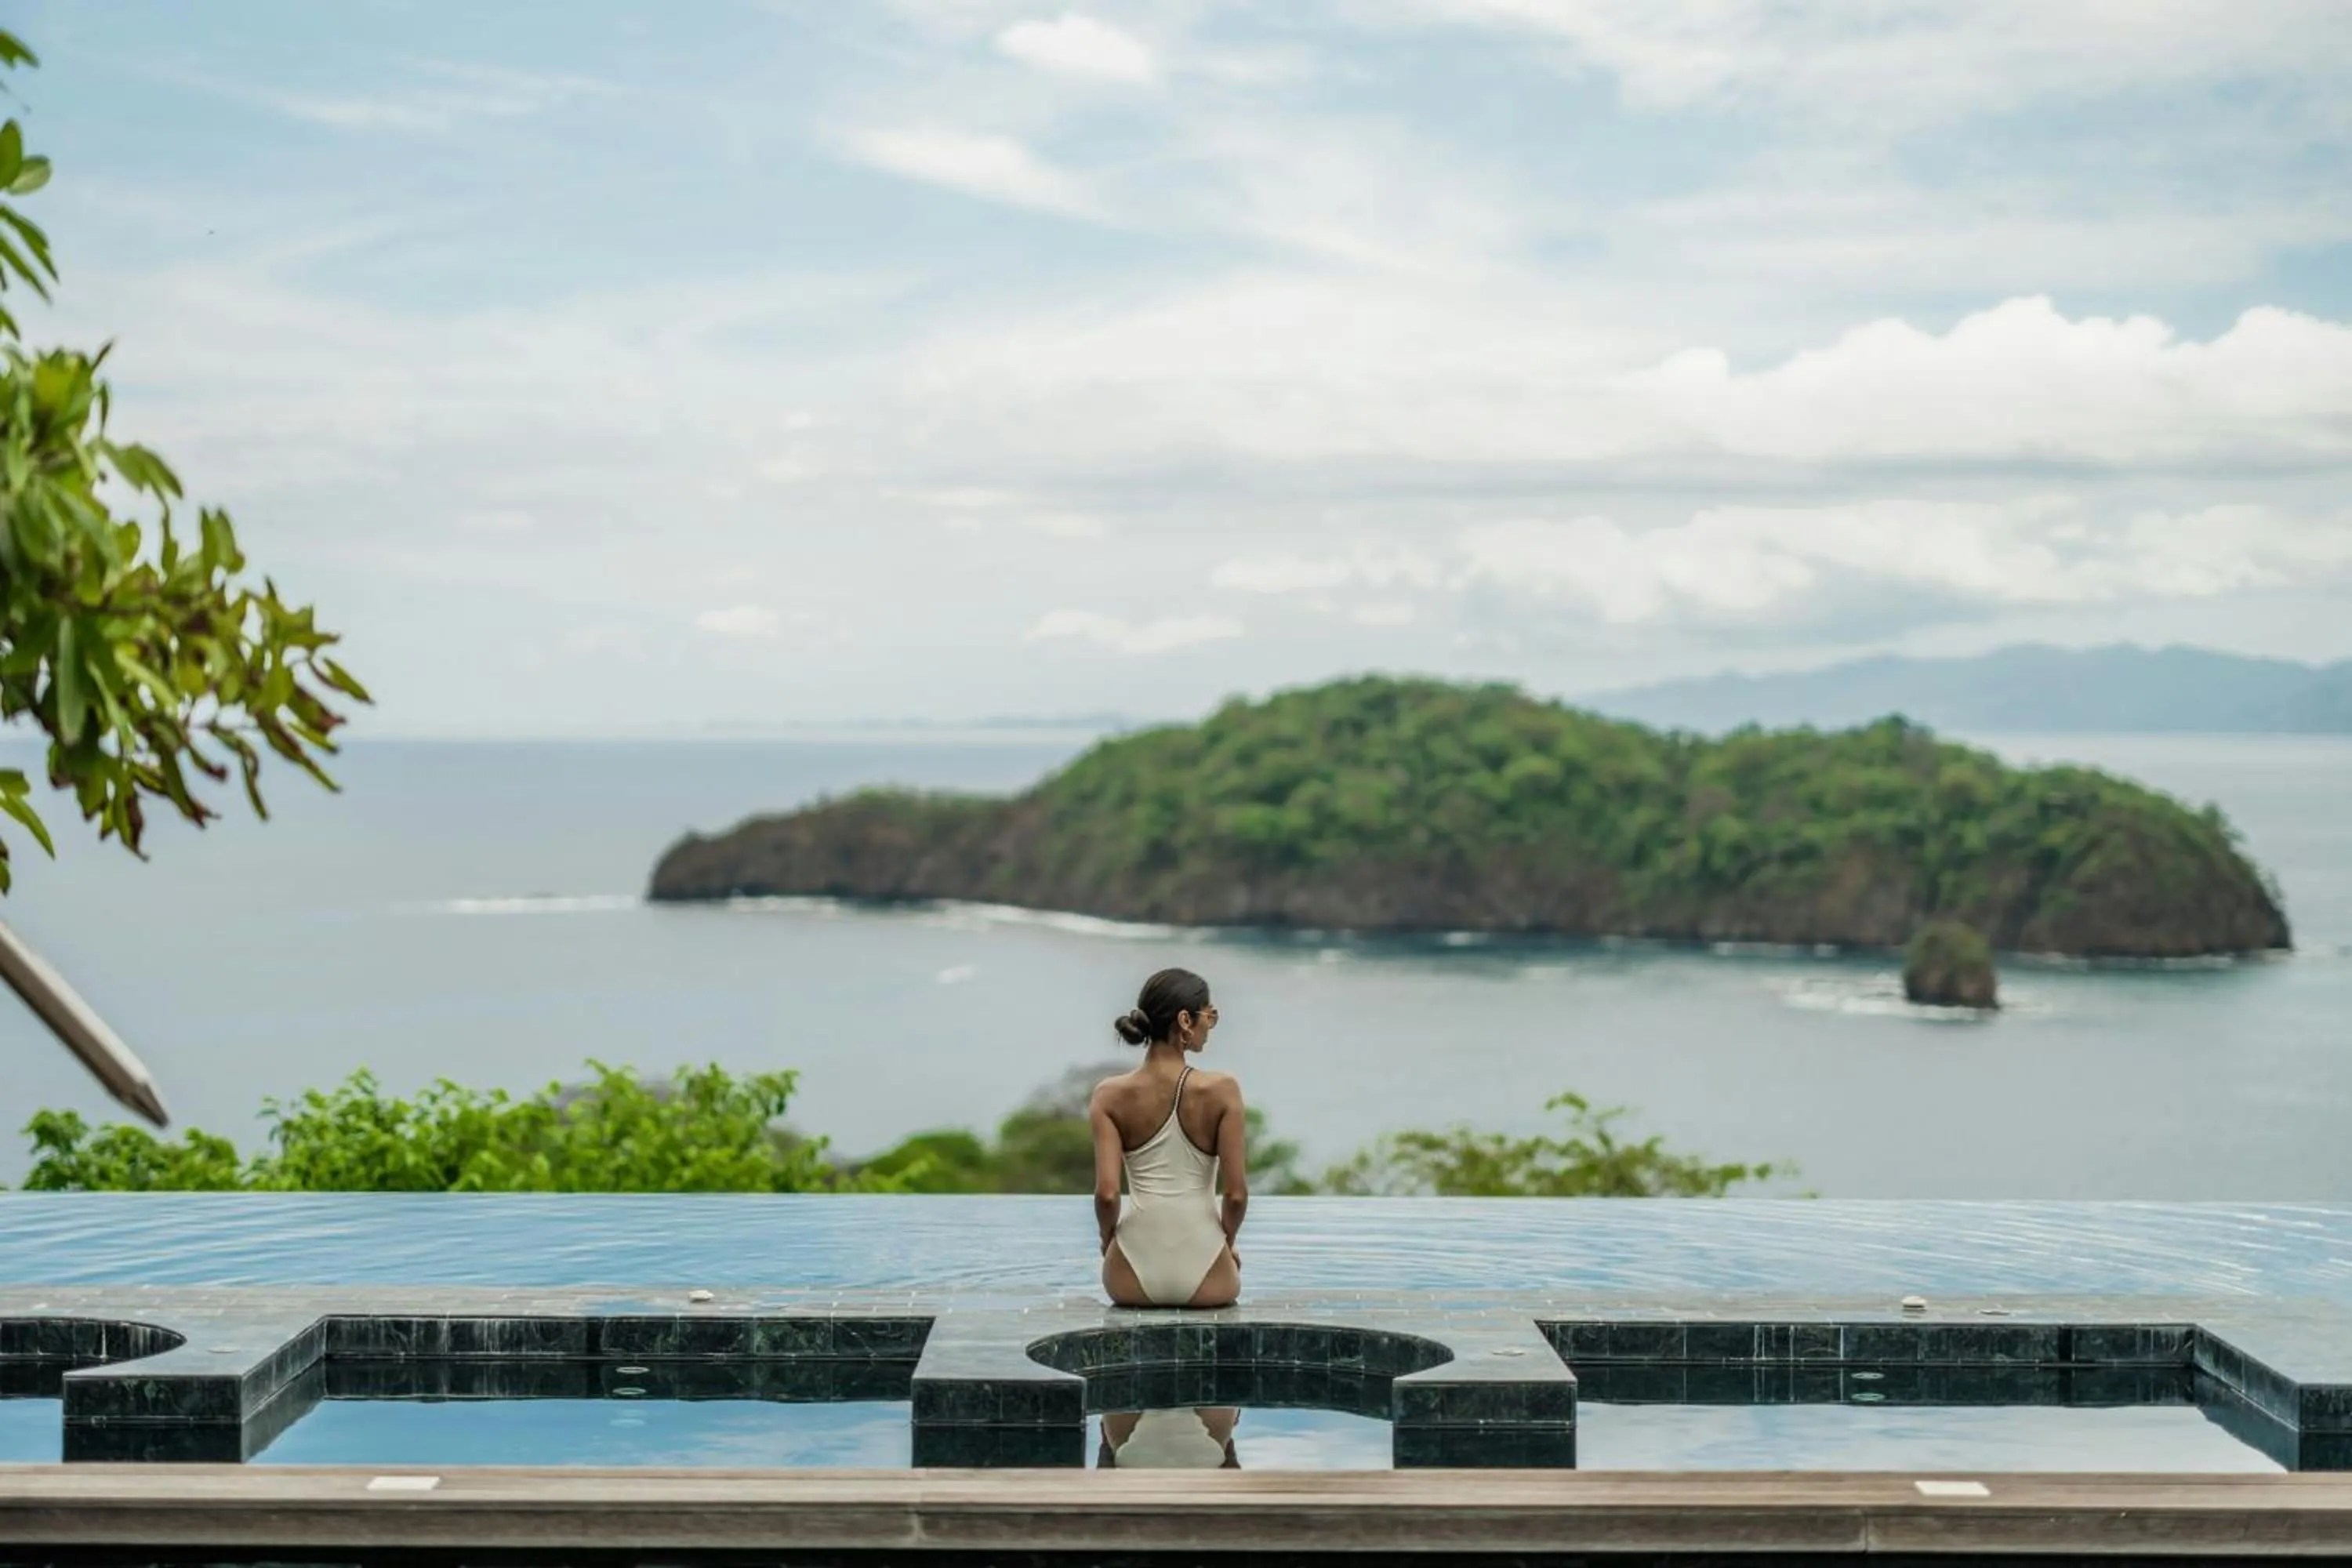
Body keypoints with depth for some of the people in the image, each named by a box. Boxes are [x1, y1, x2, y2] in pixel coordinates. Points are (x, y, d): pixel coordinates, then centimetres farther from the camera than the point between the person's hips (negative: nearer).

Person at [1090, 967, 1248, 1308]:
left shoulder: (1110, 1096, -4)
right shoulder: (1221, 1090, -9)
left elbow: (1106, 1193, -10)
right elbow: (1236, 1194, -8)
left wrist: (1108, 1239, 11)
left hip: (1132, 1280, 1)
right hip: (1205, 1280, -1)